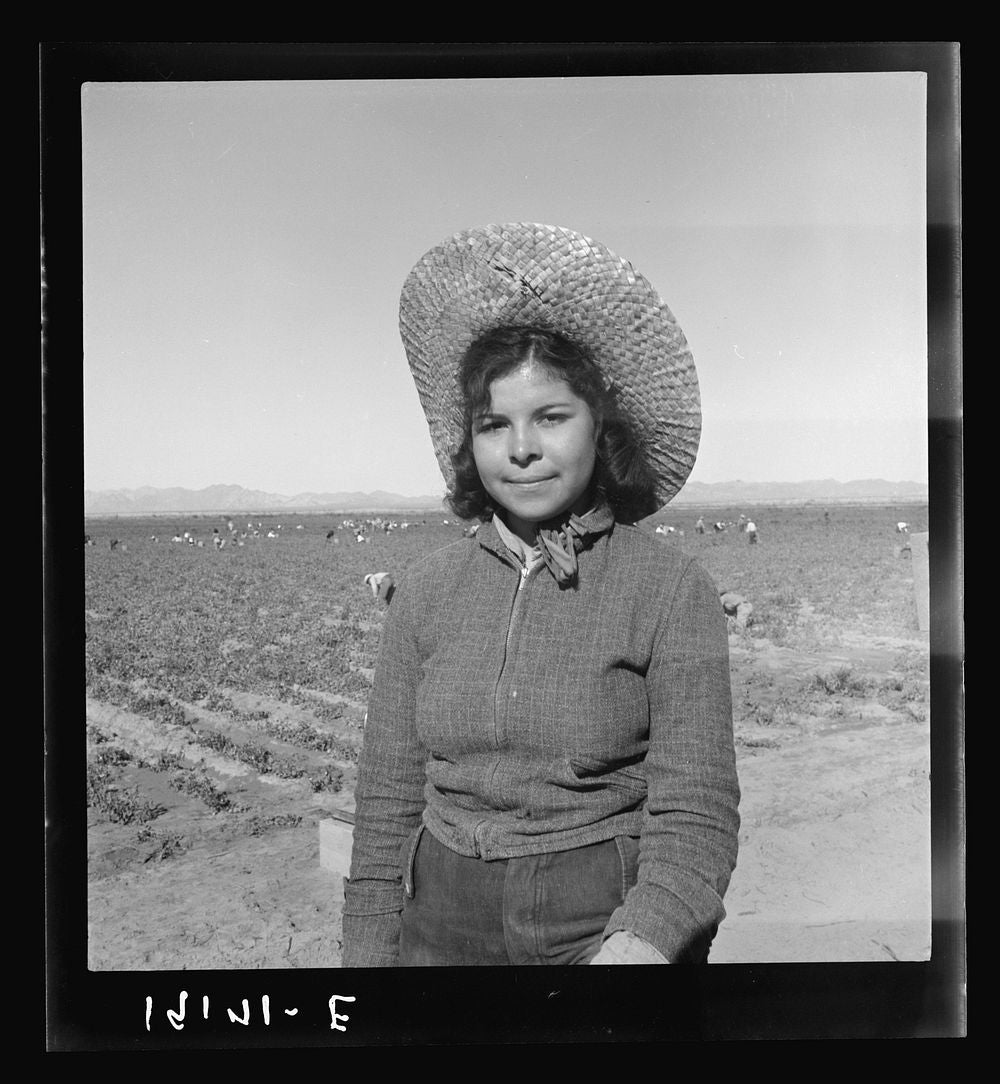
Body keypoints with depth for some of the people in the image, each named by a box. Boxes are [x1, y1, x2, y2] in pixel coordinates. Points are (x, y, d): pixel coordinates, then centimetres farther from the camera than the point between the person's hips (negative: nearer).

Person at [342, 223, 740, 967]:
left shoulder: (675, 591, -11)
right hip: (448, 926, 3)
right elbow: (389, 800, 3)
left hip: (615, 924, -2)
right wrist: (370, 951, 3)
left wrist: (637, 944, -28)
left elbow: (696, 819, -13)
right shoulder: (427, 592, -1)